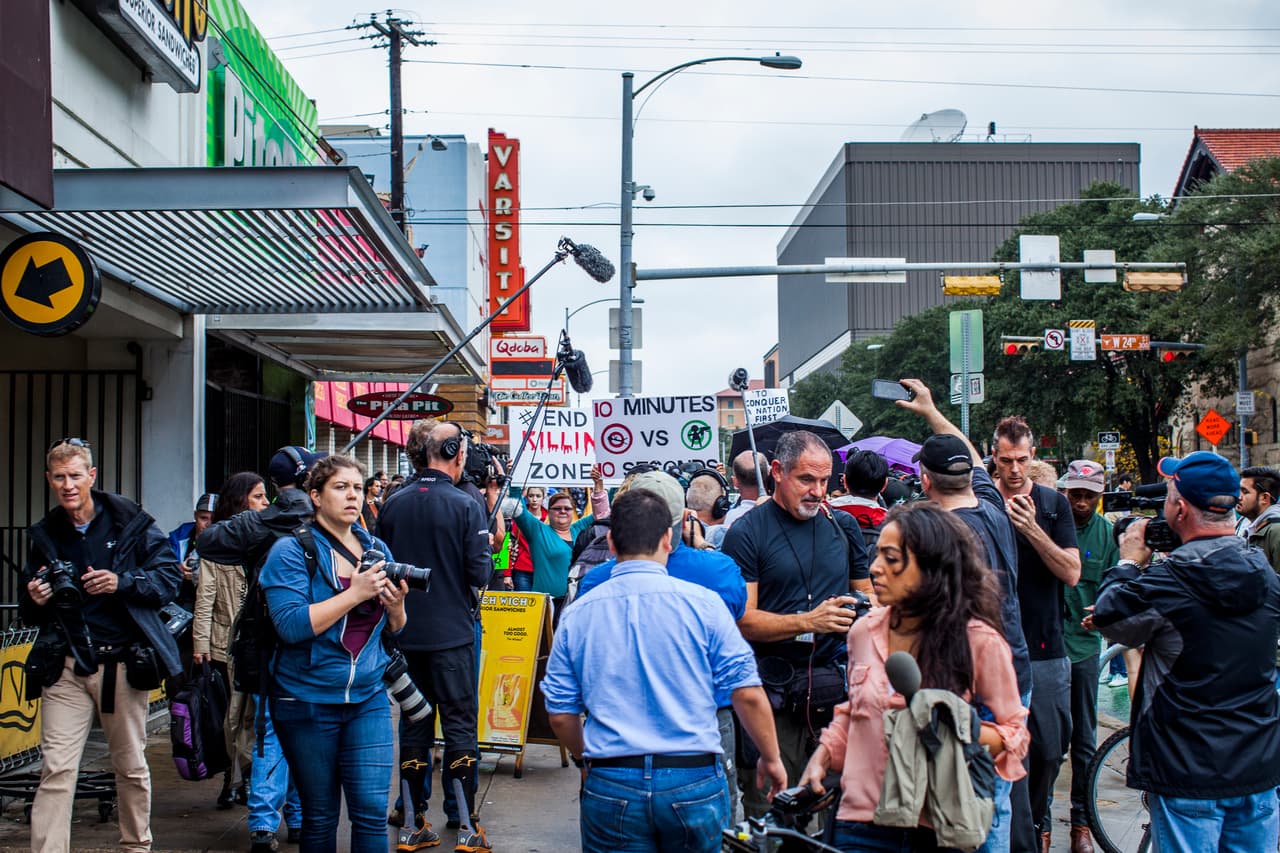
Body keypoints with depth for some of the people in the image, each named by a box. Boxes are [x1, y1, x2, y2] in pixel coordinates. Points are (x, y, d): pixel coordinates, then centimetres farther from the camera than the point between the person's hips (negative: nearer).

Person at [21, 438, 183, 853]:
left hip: (123, 661, -2)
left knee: (132, 768, 10)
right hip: (66, 666, 2)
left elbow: (170, 577, -1)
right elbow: (28, 612, 18)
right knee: (56, 769, -8)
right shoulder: (44, 535, 10)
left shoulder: (130, 522, 0)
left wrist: (122, 583, -17)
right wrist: (34, 600, -6)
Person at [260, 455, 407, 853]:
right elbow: (291, 625, -20)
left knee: (372, 811, -5)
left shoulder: (377, 549, 8)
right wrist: (355, 593, -21)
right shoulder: (291, 551, -6)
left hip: (368, 697, 4)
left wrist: (396, 604, -7)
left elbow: (393, 630, 15)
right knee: (320, 816, 7)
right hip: (307, 702, -3)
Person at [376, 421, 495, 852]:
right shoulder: (465, 506, -12)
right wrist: (487, 553, 6)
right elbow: (480, 573, -14)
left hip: (405, 634, 4)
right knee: (460, 724, 3)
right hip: (453, 634, -4)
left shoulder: (392, 505, 1)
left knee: (413, 724, 11)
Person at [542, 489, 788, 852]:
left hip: (610, 785, 1)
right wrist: (771, 759, 10)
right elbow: (748, 694, -5)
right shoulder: (702, 603, -5)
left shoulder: (577, 614, 1)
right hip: (693, 781, -1)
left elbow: (560, 713, 6)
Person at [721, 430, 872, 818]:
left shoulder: (843, 526, 12)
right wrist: (809, 621, -19)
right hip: (774, 695, -4)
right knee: (769, 812, -3)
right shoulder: (747, 532, -2)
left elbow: (867, 593, 22)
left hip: (837, 687, 4)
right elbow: (741, 620, -8)